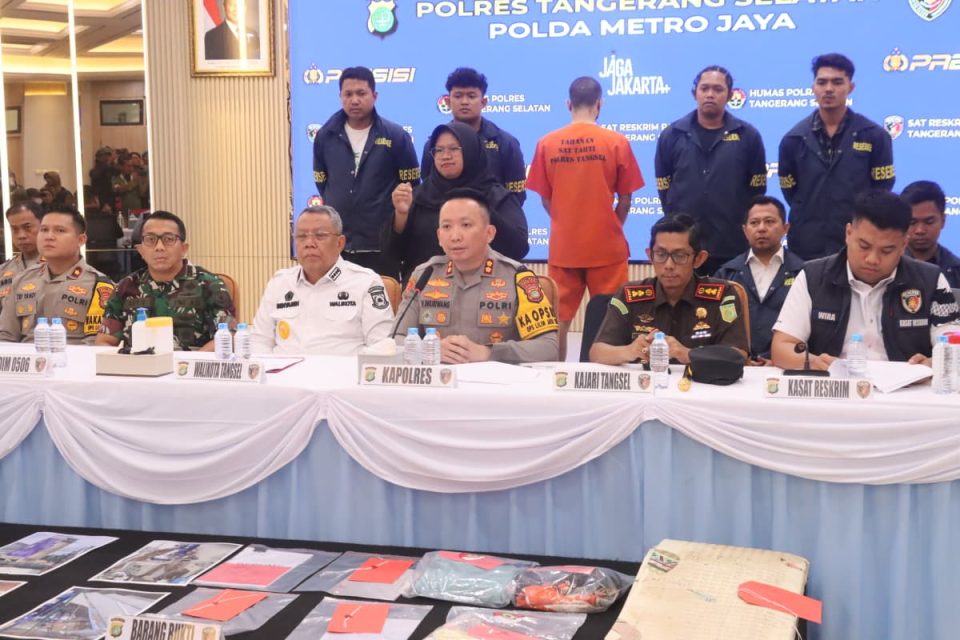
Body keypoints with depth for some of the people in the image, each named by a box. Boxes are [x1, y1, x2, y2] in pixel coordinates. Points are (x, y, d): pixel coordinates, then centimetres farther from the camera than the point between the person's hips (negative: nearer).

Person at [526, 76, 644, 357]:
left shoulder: (547, 144, -3)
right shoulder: (616, 142, -6)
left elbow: (545, 199, 6)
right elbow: (625, 200, 1)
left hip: (563, 247, 1)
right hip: (606, 247, -1)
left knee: (559, 320, 10)